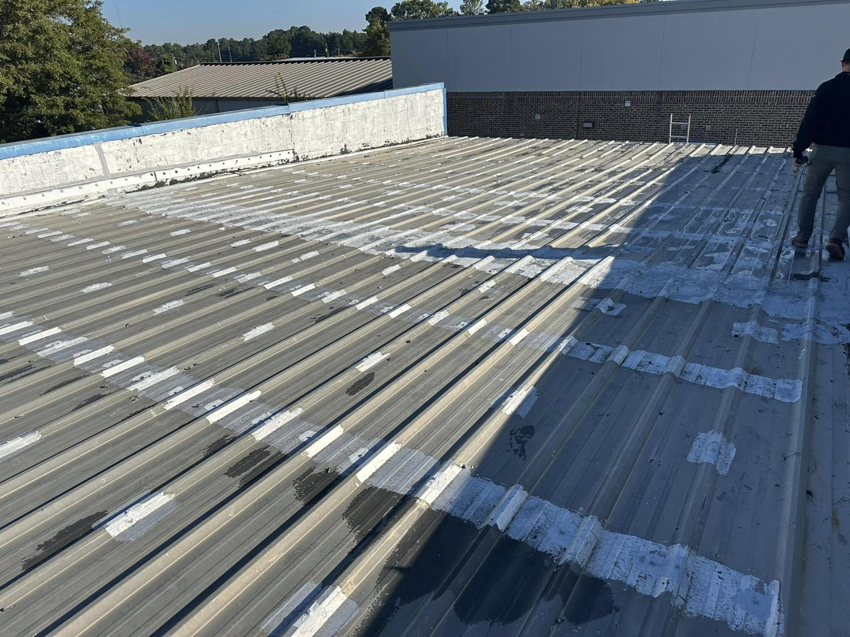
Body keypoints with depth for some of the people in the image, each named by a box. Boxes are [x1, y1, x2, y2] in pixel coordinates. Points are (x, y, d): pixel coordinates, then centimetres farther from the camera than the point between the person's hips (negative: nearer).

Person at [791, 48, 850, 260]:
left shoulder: (827, 87, -5)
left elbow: (810, 121, -10)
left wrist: (799, 150, -6)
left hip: (823, 149, 0)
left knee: (810, 193, 12)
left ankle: (803, 237, 17)